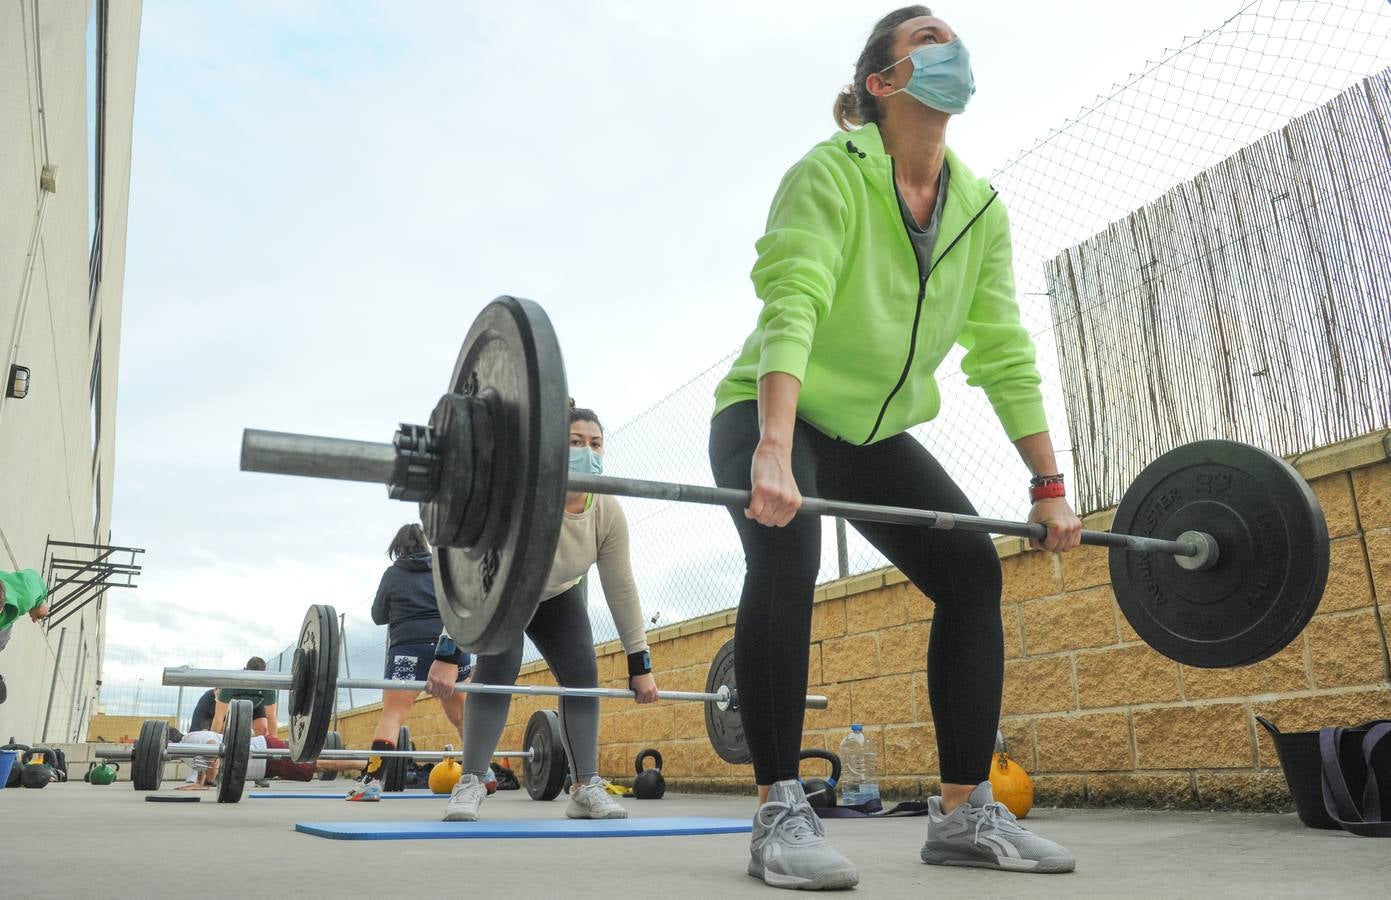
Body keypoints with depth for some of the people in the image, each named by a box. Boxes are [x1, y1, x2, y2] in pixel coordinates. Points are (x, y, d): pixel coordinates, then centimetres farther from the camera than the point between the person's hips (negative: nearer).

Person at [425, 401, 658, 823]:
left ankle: (586, 788, -4)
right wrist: (446, 654, -42)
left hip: (556, 595, 4)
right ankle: (470, 784, -13)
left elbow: (622, 589, -17)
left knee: (582, 673, -10)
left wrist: (640, 664, -14)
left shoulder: (609, 512, -25)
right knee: (498, 669, -22)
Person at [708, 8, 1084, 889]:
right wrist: (773, 455, -45)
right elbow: (791, 311, -32)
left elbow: (1005, 353, 0)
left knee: (972, 567, -9)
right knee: (787, 553, -32)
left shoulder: (981, 208, 0)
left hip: (874, 429, 6)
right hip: (775, 416, -6)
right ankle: (781, 814, -22)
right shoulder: (830, 175, -18)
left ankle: (965, 813, 0)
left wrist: (1050, 486, -4)